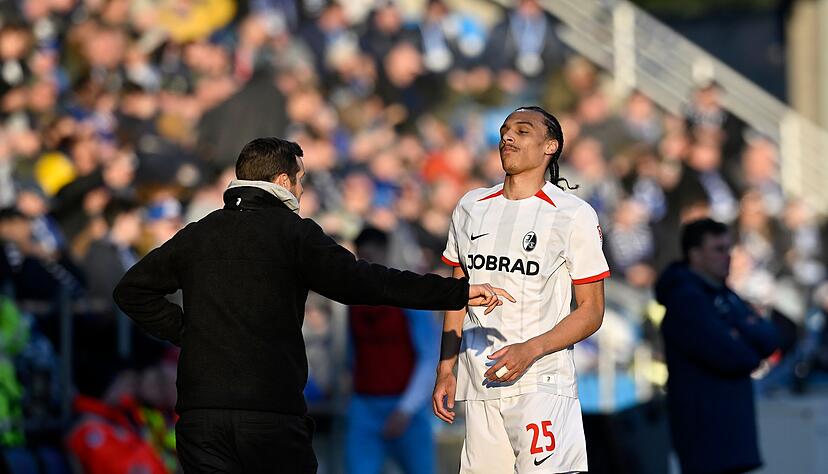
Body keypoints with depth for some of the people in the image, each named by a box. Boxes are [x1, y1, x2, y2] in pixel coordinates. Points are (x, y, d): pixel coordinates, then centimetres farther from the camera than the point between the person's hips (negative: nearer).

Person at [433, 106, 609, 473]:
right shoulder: (471, 208, 13)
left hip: (542, 384, -4)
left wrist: (530, 350, -16)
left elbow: (591, 311, -3)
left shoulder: (574, 215, -2)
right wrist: (445, 369, 11)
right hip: (480, 386, 4)